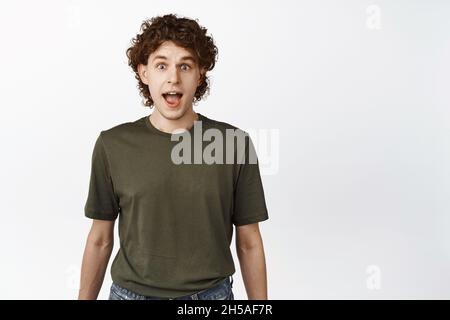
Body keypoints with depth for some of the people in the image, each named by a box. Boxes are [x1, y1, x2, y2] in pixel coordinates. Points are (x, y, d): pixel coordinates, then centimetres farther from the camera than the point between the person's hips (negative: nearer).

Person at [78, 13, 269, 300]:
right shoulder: (112, 144, -7)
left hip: (212, 293, 0)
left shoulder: (235, 143, -9)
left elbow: (249, 243, -3)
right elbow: (100, 239, 2)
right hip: (130, 292, 1)